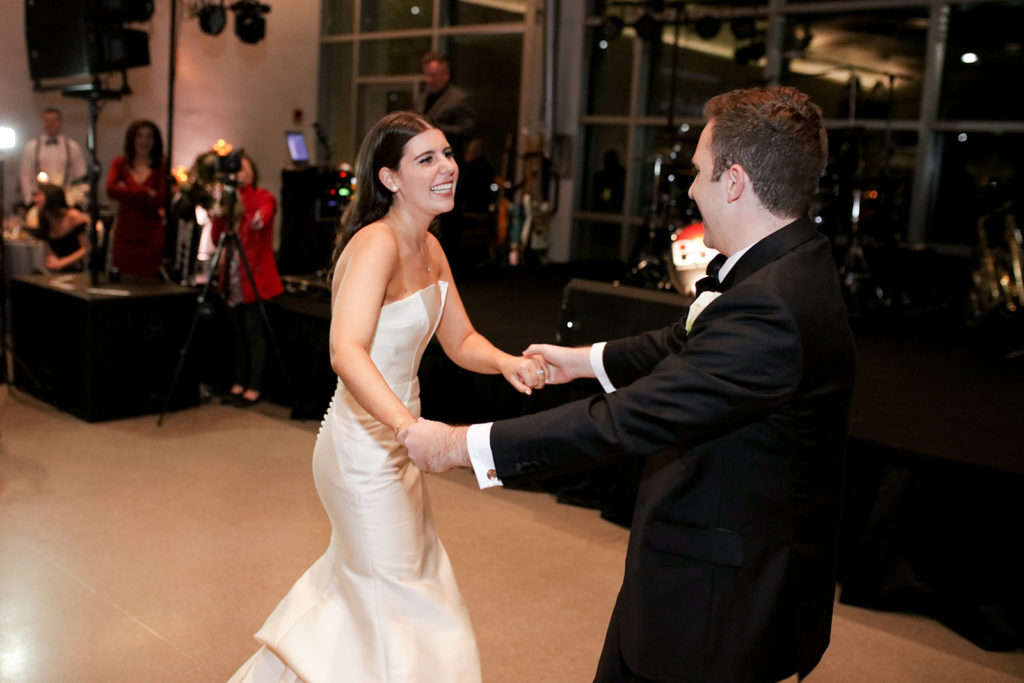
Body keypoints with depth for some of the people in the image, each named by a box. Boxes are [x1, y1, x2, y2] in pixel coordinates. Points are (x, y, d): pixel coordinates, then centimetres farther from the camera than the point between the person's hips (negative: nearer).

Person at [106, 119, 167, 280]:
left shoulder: (161, 167, 3)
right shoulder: (120, 163, 10)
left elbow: (160, 199, -9)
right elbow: (111, 190, -6)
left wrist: (127, 192, -6)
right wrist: (147, 193, -9)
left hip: (151, 232, -1)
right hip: (125, 230, 2)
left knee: (149, 280, -5)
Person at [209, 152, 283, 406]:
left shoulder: (264, 198, -3)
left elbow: (260, 220, -26)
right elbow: (216, 239, 3)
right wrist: (220, 212, -10)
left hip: (255, 277, -5)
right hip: (233, 278, 6)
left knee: (253, 333, -3)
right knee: (238, 333, 12)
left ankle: (254, 388, 5)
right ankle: (239, 383, 22)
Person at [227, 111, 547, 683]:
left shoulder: (430, 248, 4)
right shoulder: (377, 243, -24)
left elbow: (461, 341, 9)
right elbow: (346, 351, -38)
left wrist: (507, 363, -13)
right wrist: (415, 430, -51)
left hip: (393, 441, 10)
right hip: (364, 447, -10)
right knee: (399, 601, 7)